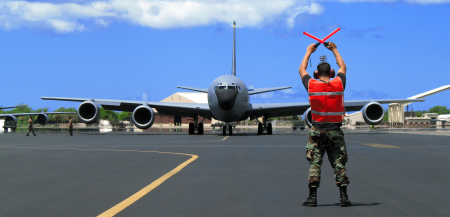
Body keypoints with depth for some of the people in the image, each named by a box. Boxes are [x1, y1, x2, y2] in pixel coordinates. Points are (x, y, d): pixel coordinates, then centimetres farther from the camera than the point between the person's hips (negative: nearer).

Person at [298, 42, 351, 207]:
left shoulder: (312, 85, -3)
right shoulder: (339, 84, -1)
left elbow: (302, 70, 17)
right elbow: (343, 68, 21)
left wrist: (308, 52, 29)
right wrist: (334, 50, 32)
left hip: (317, 131, -1)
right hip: (335, 131, 1)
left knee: (314, 164, 2)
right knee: (339, 164, 2)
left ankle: (313, 196, -1)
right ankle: (343, 196, -2)